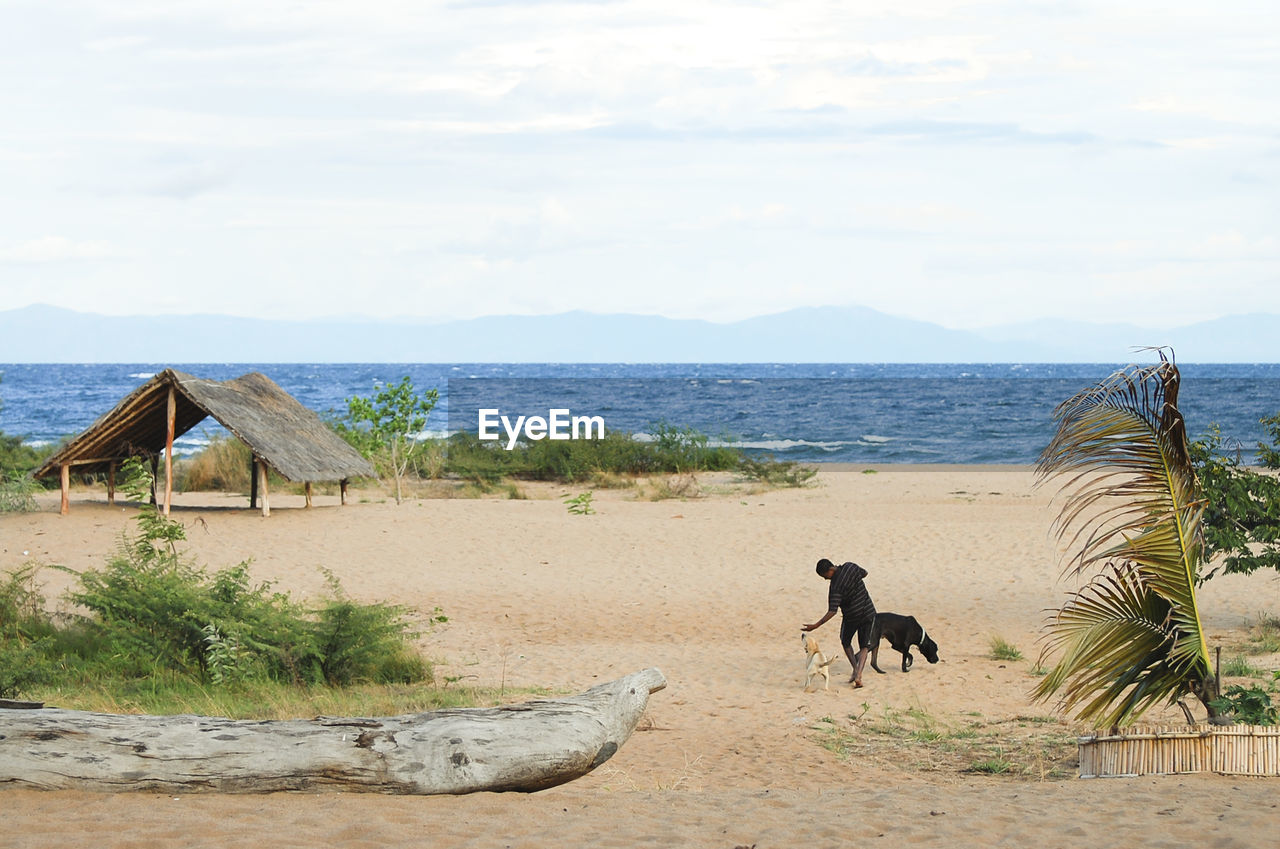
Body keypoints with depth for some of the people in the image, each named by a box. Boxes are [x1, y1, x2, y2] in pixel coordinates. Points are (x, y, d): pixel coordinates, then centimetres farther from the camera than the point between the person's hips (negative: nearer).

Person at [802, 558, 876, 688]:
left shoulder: (835, 586, -24)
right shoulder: (850, 567, -8)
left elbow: (832, 611, -29)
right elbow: (864, 573, 14)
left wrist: (816, 625, -30)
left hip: (852, 617, -5)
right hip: (869, 612, 5)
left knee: (846, 642, 24)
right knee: (864, 647, 10)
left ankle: (855, 670, 20)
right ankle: (858, 675, -7)